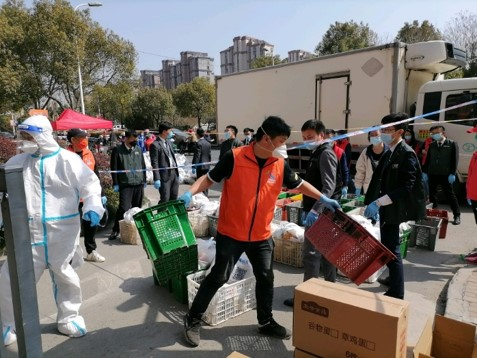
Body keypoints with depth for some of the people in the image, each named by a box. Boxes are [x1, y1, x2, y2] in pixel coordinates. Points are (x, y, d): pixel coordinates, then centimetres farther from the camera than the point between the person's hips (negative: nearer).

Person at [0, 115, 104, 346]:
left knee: (64, 276, 15)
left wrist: (93, 207, -20)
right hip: (27, 232, 3)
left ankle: (68, 319, 36)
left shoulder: (67, 160, -8)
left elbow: (90, 184, -5)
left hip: (62, 233, -3)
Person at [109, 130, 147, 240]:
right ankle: (115, 230, 7)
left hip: (139, 183, 5)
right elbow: (114, 168, -3)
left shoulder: (138, 149, 12)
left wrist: (144, 180, 15)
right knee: (124, 208, -9)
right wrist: (115, 183, -5)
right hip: (125, 184, -5)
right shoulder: (117, 149, -2)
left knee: (137, 208, 11)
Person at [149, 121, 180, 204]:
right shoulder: (155, 145, -13)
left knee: (174, 198, 15)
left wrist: (177, 172, 15)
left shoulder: (168, 141, 12)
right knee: (165, 200, -2)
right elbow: (154, 163, -15)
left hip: (174, 173, 8)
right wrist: (157, 179, -17)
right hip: (165, 175, -8)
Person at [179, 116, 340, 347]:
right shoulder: (235, 157, -16)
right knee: (218, 277, 3)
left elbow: (298, 184, 13)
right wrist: (190, 193, -22)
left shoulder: (280, 165, -2)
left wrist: (323, 199, 8)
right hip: (231, 233, -5)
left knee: (266, 278, 16)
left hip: (261, 236, 5)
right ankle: (192, 319, 24)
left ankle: (266, 322, 38)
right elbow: (210, 178, -7)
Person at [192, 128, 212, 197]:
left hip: (200, 166, -7)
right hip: (207, 166, 7)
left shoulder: (198, 143, -14)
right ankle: (206, 195, 22)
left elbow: (197, 156, -16)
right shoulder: (208, 143, 8)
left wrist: (194, 167, -13)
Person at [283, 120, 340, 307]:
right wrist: (308, 208, 20)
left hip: (320, 213, -10)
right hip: (320, 211, 10)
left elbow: (329, 187, -23)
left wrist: (314, 210, -30)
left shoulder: (326, 153, -14)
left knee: (311, 255, -4)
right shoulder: (317, 153, 16)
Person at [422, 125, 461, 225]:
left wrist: (452, 174, -12)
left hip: (445, 175, -4)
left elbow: (455, 160, -5)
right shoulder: (432, 145, 12)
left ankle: (457, 216, 9)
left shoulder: (452, 144, 0)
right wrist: (425, 172, 5)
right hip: (432, 174, 4)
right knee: (432, 194, 7)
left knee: (450, 195, 1)